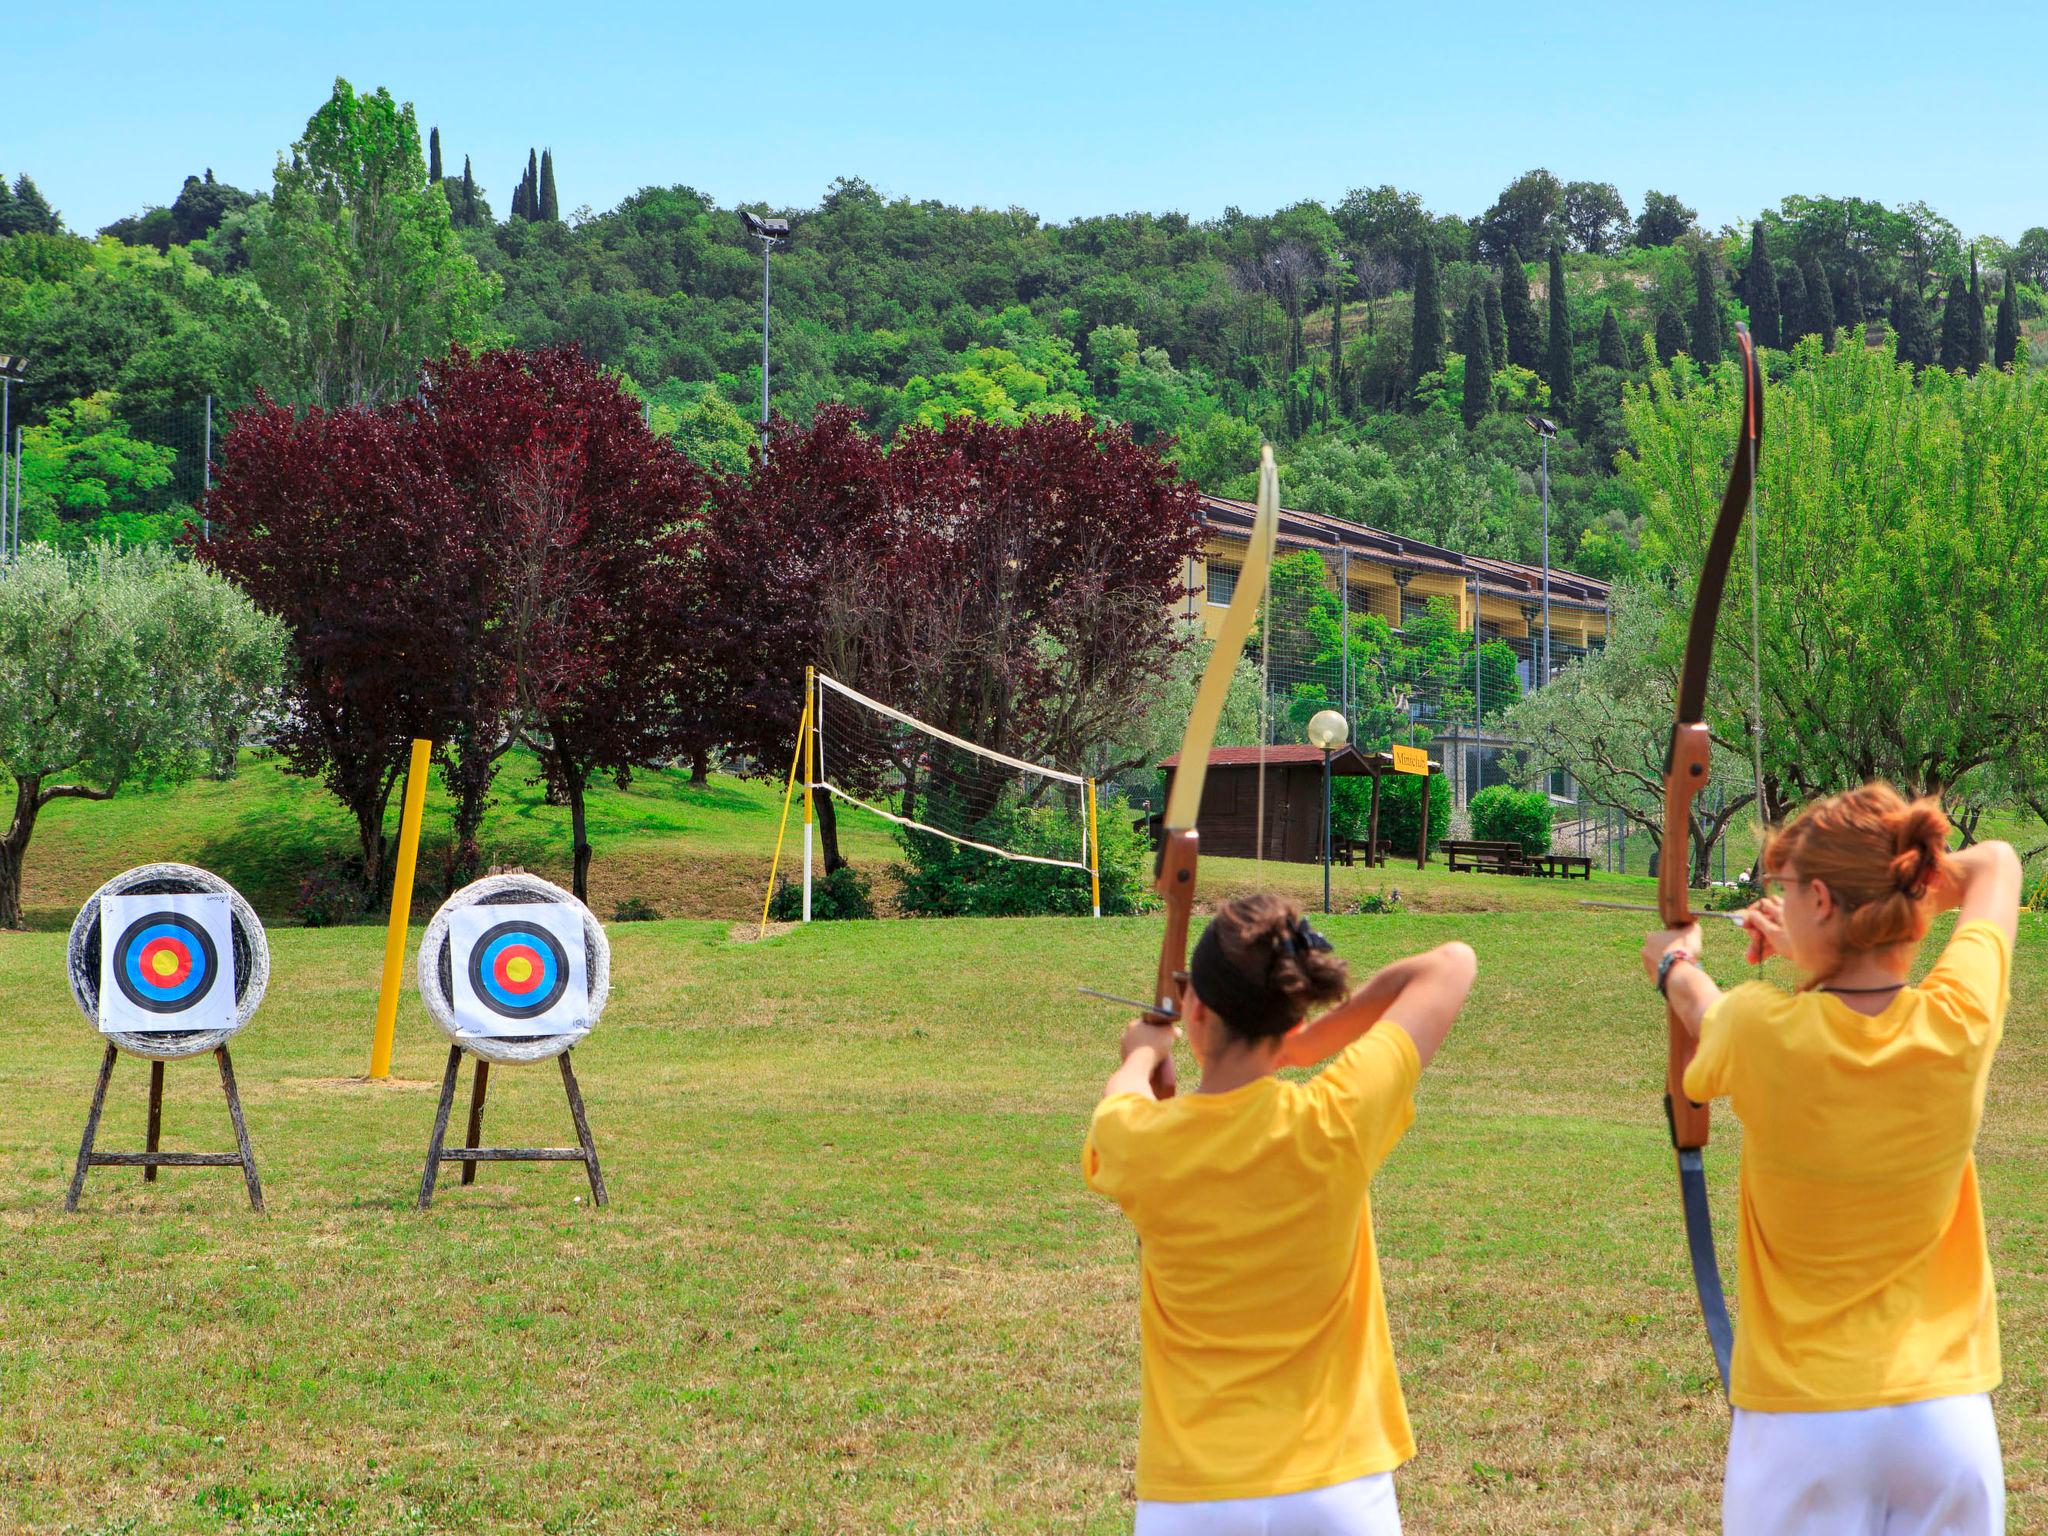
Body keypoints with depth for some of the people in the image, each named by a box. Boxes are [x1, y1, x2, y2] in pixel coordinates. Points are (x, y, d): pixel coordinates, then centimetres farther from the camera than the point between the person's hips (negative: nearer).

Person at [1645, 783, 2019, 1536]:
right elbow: (1994, 864, 11)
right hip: (1946, 1417, 2)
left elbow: (1707, 1013, 13)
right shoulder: (1959, 1024, -10)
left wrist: (1675, 964, 36)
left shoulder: (1764, 1034, -15)